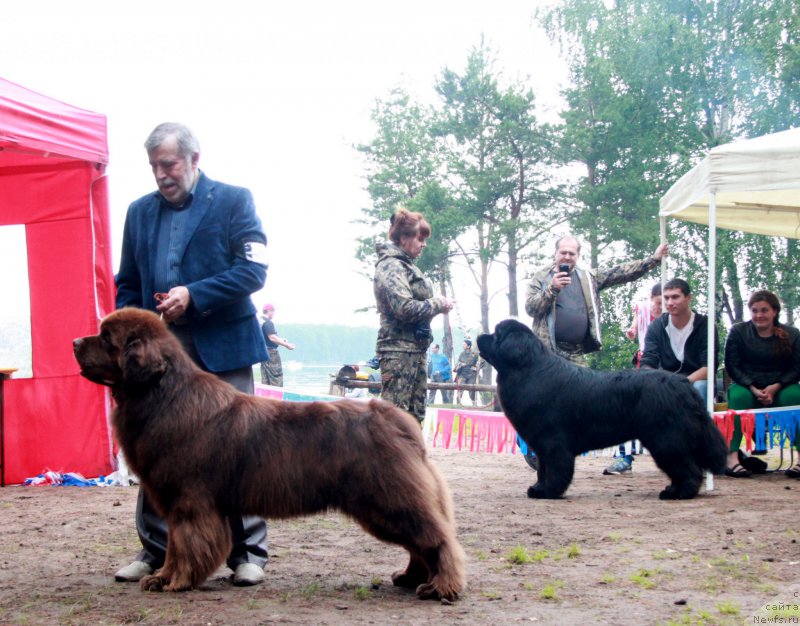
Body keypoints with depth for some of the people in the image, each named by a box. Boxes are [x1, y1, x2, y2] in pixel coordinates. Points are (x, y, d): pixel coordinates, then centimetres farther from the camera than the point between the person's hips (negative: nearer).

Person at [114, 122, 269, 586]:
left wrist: (193, 296, -17)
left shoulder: (233, 200, 0)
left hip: (221, 348, -4)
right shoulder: (140, 211, 14)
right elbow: (128, 284, 17)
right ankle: (156, 550, 17)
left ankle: (248, 551, 10)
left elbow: (253, 271, -9)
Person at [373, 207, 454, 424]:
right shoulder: (391, 266, -13)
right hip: (398, 350, -10)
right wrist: (438, 305, -12)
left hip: (415, 348, 10)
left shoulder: (405, 264, 18)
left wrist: (437, 303, 6)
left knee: (415, 414, 12)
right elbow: (405, 308, -22)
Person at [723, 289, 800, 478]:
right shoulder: (738, 331, 3)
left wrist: (775, 388, -16)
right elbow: (732, 366, -2)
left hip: (780, 388, 0)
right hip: (747, 386, 0)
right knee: (739, 396, -35)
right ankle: (732, 456, -41)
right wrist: (754, 389, -16)